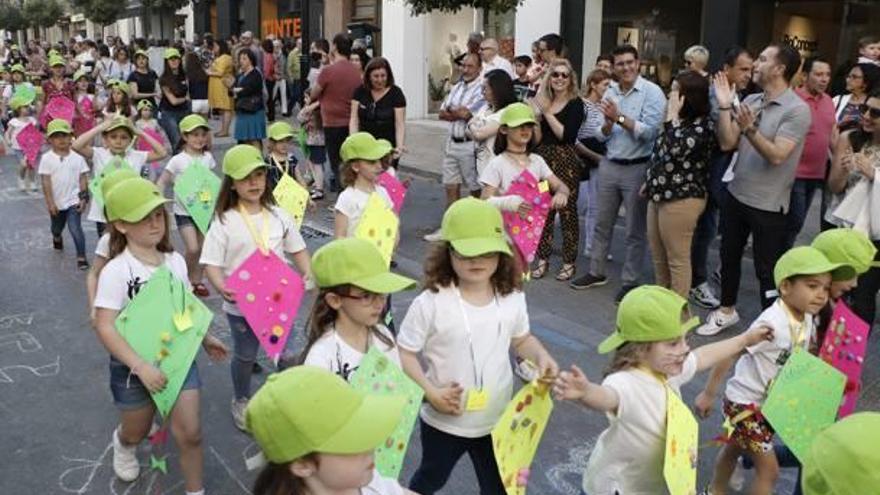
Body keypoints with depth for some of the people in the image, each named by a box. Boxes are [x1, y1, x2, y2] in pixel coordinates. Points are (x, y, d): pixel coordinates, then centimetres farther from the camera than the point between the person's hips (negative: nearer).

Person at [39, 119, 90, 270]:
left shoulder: (77, 157, -6)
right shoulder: (47, 158, -9)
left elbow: (83, 179, -3)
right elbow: (46, 182, -10)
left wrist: (83, 198, -8)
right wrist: (50, 202, -12)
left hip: (73, 200, -2)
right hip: (56, 201, 2)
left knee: (75, 228, -13)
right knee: (57, 227, 24)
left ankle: (81, 257, -5)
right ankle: (56, 238, 58)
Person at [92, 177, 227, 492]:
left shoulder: (175, 261, -3)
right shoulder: (116, 271, -20)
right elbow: (105, 328, -24)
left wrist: (205, 338, 15)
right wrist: (141, 366, -29)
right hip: (134, 366, -3)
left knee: (190, 433, -1)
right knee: (137, 432, 19)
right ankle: (123, 443, 57)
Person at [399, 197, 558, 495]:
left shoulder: (512, 298, -9)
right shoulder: (431, 303, -23)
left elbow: (521, 339, 9)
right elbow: (404, 354, -14)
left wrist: (541, 357, -11)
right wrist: (431, 392, -23)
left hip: (497, 420, 3)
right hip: (444, 421, -3)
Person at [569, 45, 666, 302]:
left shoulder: (652, 92, -9)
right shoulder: (610, 92, 8)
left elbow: (649, 131, -19)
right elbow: (603, 134, 8)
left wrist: (620, 118, -20)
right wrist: (608, 123, -13)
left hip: (637, 168, -5)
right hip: (609, 165, 6)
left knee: (635, 230, 5)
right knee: (602, 223, 14)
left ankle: (630, 281, 15)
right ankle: (596, 272, 28)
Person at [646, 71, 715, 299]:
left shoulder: (703, 125, -13)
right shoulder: (678, 121, 13)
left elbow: (676, 148, -27)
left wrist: (672, 115, -19)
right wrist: (650, 182, 22)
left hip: (681, 199, -9)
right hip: (660, 194, 9)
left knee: (677, 259, -1)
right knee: (658, 258, 17)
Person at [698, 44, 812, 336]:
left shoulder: (797, 109, -14)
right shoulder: (750, 101, 5)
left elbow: (777, 156, -23)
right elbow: (727, 143, -1)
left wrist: (750, 129, -33)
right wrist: (724, 106, -8)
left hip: (768, 205, -6)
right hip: (736, 194, 7)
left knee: (767, 270, 4)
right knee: (729, 256, 19)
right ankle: (726, 311, 37)